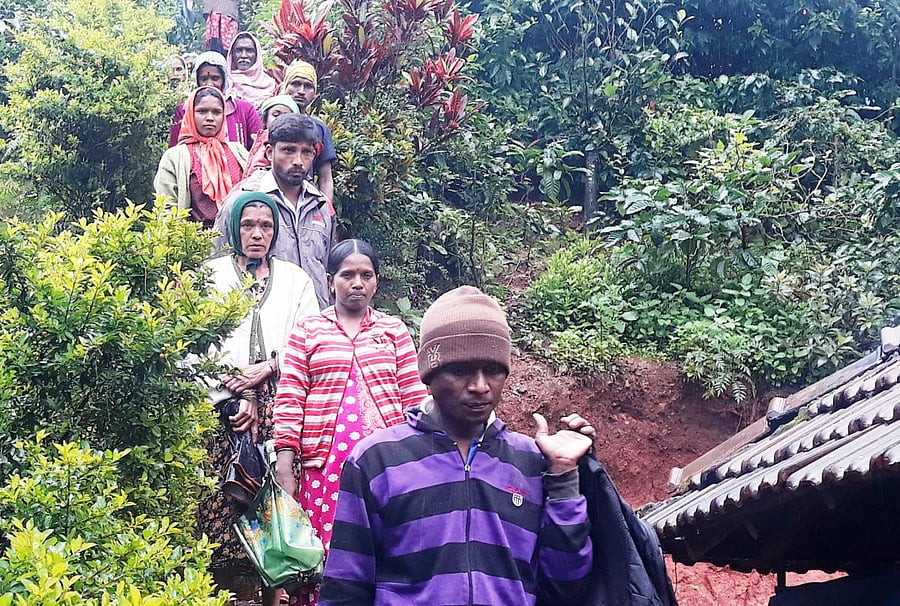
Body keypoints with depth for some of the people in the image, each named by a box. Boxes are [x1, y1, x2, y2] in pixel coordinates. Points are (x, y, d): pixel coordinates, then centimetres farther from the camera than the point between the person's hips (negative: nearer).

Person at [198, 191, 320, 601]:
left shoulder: (295, 279, 18)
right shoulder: (211, 274, 12)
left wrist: (266, 368, -9)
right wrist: (241, 394, -9)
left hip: (279, 407, 1)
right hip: (225, 405, -1)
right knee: (223, 500, -9)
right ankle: (226, 583, -3)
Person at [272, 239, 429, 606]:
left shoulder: (394, 331, 11)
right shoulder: (307, 332, 8)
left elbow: (414, 397, 9)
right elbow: (289, 400, 2)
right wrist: (284, 466, -5)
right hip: (325, 463, -1)